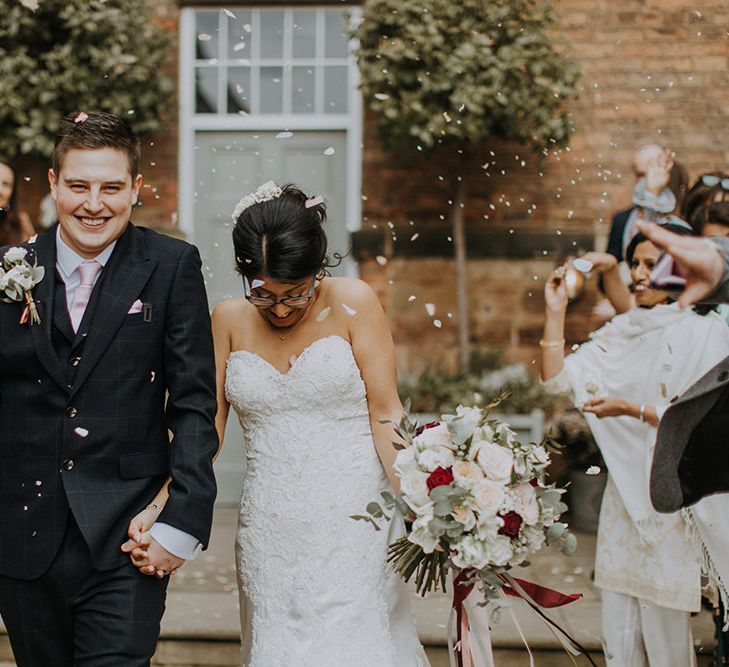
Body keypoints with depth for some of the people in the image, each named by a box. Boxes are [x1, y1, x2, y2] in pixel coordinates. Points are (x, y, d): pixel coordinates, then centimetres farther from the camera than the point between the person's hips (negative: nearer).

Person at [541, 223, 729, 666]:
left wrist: (632, 409, -21)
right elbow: (558, 379, 5)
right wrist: (556, 311, -3)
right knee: (617, 621, 10)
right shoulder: (622, 331, 10)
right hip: (623, 488, 6)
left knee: (664, 625, -2)